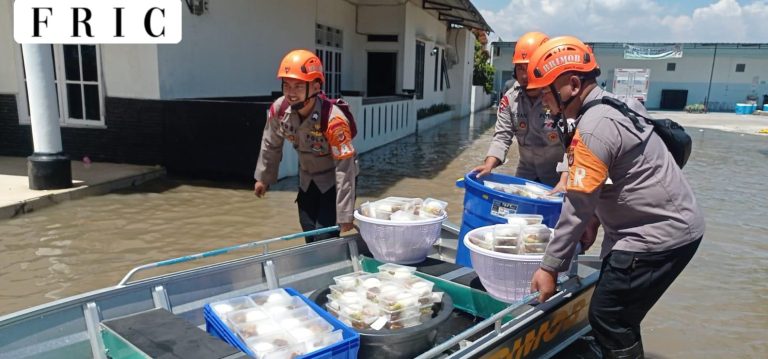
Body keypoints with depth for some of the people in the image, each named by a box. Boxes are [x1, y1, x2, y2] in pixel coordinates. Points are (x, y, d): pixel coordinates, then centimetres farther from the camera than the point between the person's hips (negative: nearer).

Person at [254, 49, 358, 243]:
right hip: (307, 179, 5)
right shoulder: (279, 109, -19)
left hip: (333, 180, -5)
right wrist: (263, 178, 12)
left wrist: (345, 215, -29)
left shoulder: (333, 120, -35)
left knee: (324, 241, -8)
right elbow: (271, 145, 1)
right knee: (310, 239, 12)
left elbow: (345, 169, -31)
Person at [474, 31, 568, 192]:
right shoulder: (510, 98, -7)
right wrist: (489, 165, -24)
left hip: (559, 174, -4)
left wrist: (564, 182, -35)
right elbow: (502, 136, -8)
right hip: (527, 171, 5)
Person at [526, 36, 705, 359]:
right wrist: (595, 216, 21)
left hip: (659, 234, -10)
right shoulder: (611, 104, 8)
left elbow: (578, 207, -24)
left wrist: (549, 266, -19)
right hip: (667, 225, 10)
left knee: (607, 317, -6)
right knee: (620, 315, 18)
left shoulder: (595, 127, -23)